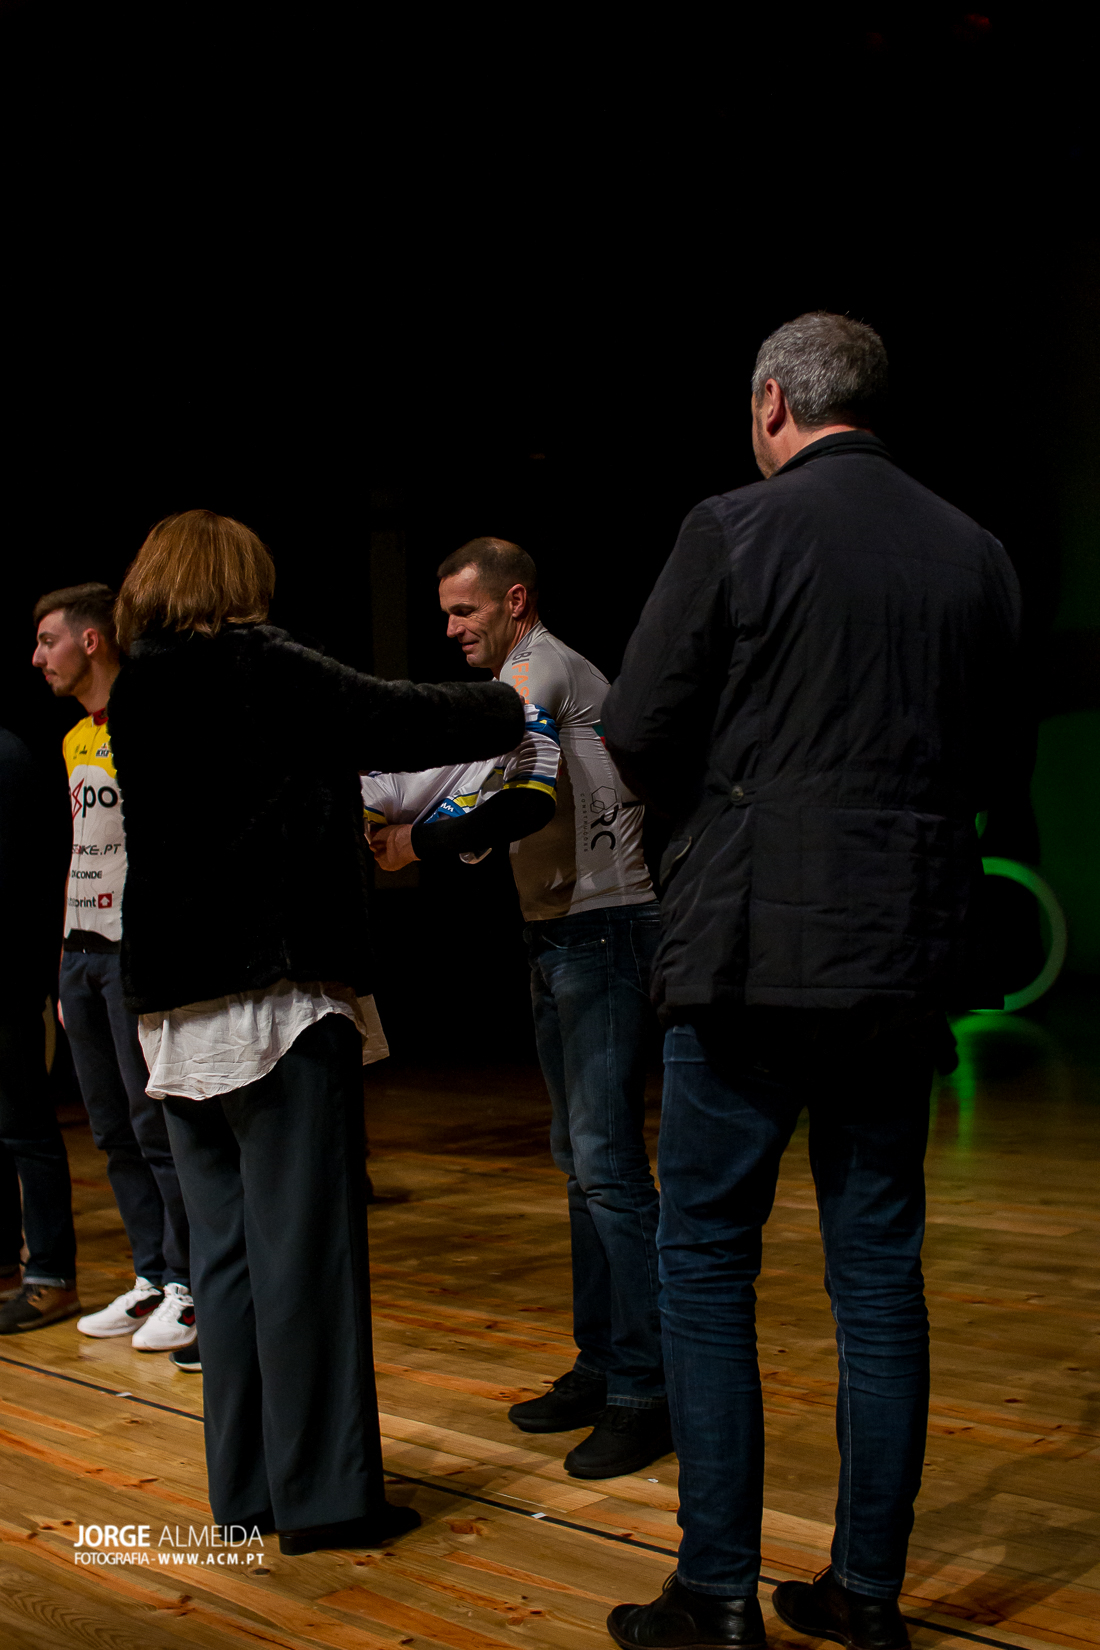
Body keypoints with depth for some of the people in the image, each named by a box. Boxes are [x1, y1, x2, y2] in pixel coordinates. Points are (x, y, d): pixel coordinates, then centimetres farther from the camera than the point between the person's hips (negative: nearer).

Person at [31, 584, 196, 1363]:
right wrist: (68, 964, 18)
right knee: (113, 1129, 10)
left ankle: (190, 1286, 3)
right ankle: (152, 1279, 19)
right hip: (85, 949, 9)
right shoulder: (75, 742, 18)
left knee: (156, 1123, -5)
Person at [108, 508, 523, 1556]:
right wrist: (507, 706, 12)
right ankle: (323, 1495, 5)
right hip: (278, 997, -7)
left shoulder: (134, 697, 12)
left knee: (223, 1248, 12)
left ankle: (244, 1488, 20)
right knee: (303, 1250, -1)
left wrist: (357, 843, 32)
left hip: (175, 1014, 7)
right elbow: (406, 722, -7)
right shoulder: (264, 672, -9)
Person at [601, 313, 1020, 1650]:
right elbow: (983, 762, 13)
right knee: (879, 1267, 11)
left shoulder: (732, 533, -6)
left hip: (753, 942, -4)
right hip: (906, 951, 5)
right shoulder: (975, 554, 7)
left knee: (705, 1263, 6)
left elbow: (637, 741, -6)